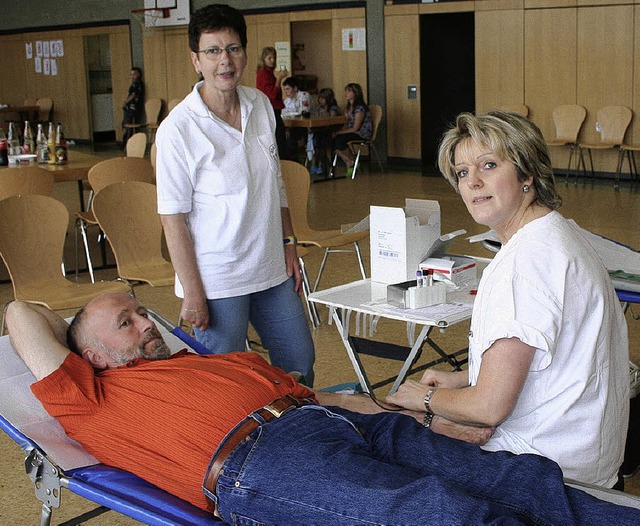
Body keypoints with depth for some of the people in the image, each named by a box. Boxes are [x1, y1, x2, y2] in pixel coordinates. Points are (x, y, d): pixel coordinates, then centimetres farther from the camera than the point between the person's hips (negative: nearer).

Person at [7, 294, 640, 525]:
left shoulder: (228, 359, 36)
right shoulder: (97, 399, 19)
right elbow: (22, 315, 20)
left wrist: (410, 414, 19)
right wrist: (86, 326, 41)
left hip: (337, 423, 8)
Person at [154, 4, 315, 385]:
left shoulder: (261, 106, 3)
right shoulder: (179, 128, -15)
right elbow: (173, 218, -14)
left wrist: (289, 245, 13)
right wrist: (192, 293, -15)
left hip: (272, 271, 6)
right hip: (217, 281, -6)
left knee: (300, 366, 17)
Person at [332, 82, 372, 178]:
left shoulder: (360, 108, -17)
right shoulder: (348, 107, 13)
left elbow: (355, 128, -19)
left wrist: (340, 132, -17)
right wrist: (340, 131, -5)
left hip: (362, 134, -9)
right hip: (353, 132, 9)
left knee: (340, 140, -30)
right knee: (332, 141, -16)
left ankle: (353, 161, -6)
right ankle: (349, 164, -8)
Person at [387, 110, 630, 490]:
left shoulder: (530, 257, -27)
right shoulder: (554, 232, 7)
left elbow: (490, 407, -25)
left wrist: (427, 397, -6)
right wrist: (461, 379, 13)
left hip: (552, 466, -10)